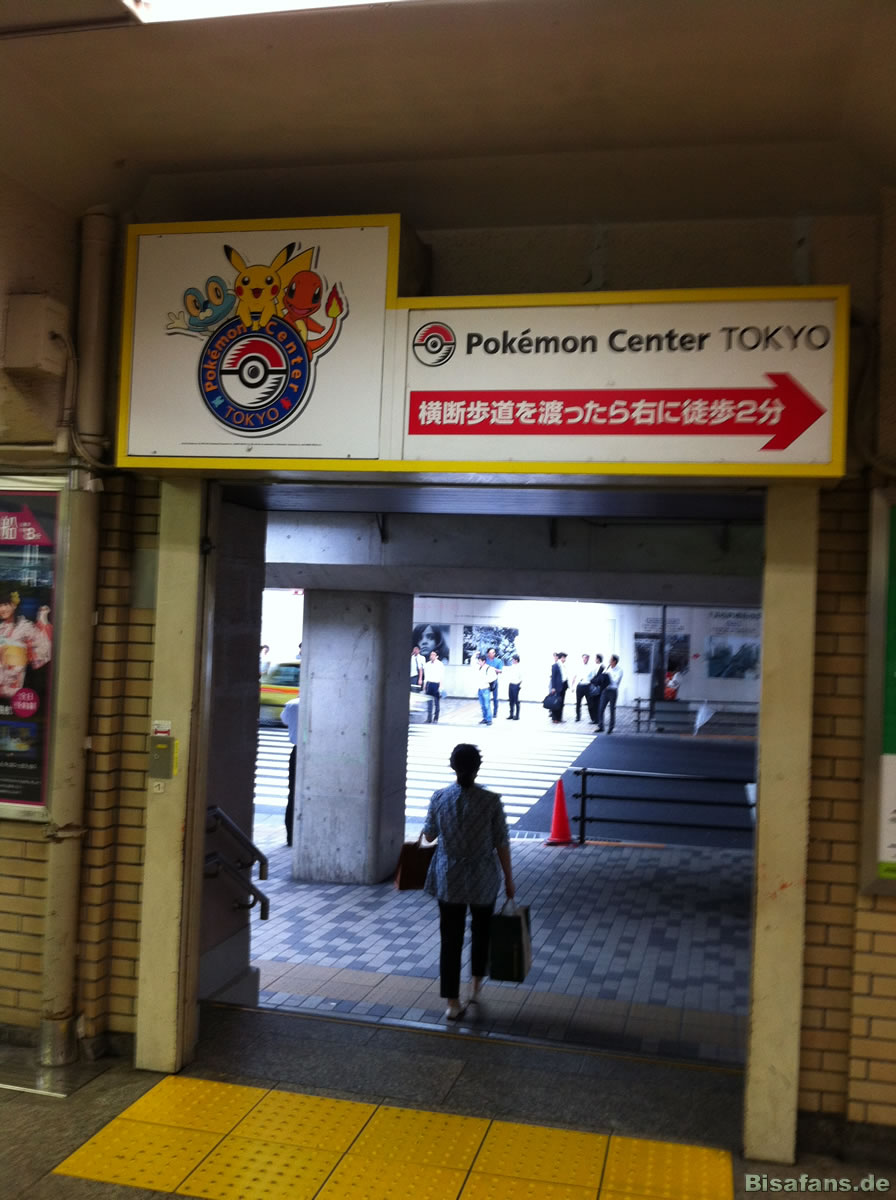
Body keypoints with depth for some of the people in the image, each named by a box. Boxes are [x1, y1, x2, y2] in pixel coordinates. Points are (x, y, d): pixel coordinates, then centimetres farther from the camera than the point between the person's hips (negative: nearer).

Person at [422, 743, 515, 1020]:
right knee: (481, 932, 23)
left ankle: (452, 1003, 11)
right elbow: (502, 845, -9)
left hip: (448, 880, 1)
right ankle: (476, 986, 36)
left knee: (451, 938, 9)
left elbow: (429, 835, 4)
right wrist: (509, 880, 2)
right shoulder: (491, 801, -15)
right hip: (483, 880, -1)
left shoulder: (439, 798, -9)